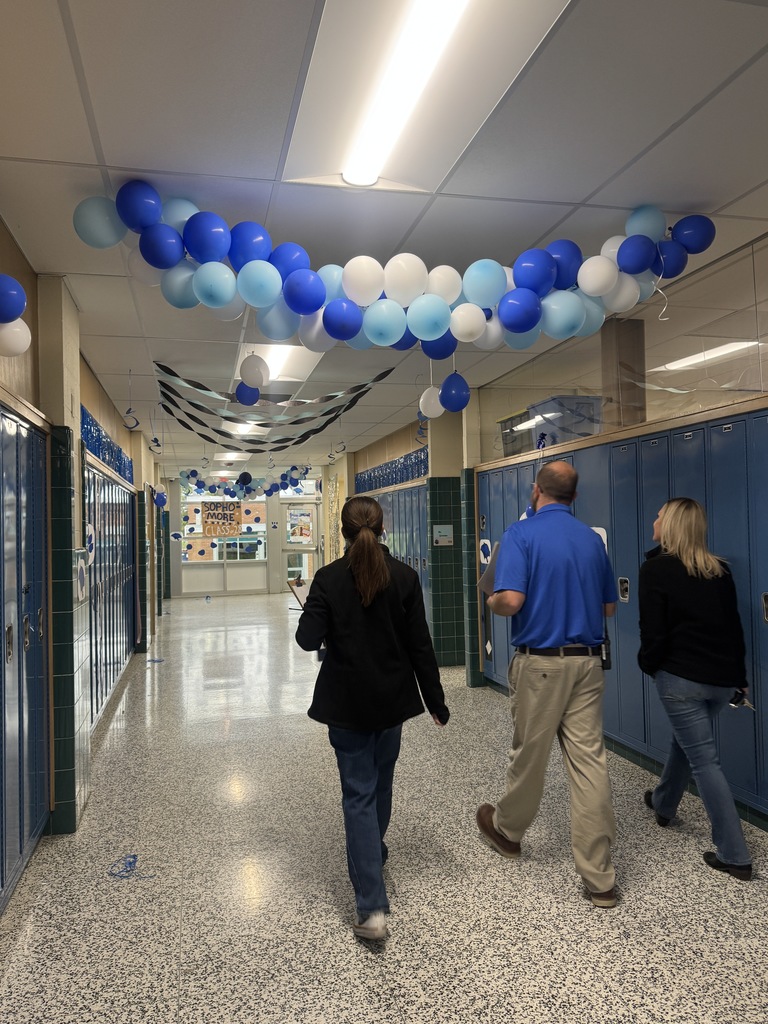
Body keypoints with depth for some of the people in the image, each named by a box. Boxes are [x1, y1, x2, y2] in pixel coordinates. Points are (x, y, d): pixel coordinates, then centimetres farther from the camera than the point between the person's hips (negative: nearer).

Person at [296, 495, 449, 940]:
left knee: (359, 794, 3)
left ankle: (373, 908, -1)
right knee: (381, 781, 25)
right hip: (392, 699, 3)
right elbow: (420, 645, -7)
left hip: (347, 702, -2)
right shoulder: (405, 577, -8)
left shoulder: (329, 578, -12)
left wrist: (322, 622, 6)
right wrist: (436, 700, 1)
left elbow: (308, 639, -16)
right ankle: (374, 850, 50)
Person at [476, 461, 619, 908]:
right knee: (591, 762, 5)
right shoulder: (593, 538, 7)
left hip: (541, 662, -4)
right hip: (587, 662, 4)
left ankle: (507, 829, 38)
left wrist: (491, 600, 0)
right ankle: (600, 877, 10)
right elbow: (609, 607, 13)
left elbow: (510, 601, -21)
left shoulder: (521, 533, -10)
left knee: (529, 756, 13)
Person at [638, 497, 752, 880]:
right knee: (687, 739, 26)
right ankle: (663, 803, 48)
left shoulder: (655, 568, -10)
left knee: (704, 759, 3)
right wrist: (739, 676, 18)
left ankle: (734, 855, 7)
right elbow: (734, 626, 11)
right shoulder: (719, 570, 8)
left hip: (681, 676, -7)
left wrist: (647, 664, 6)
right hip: (722, 677, 7)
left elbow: (653, 631, -13)